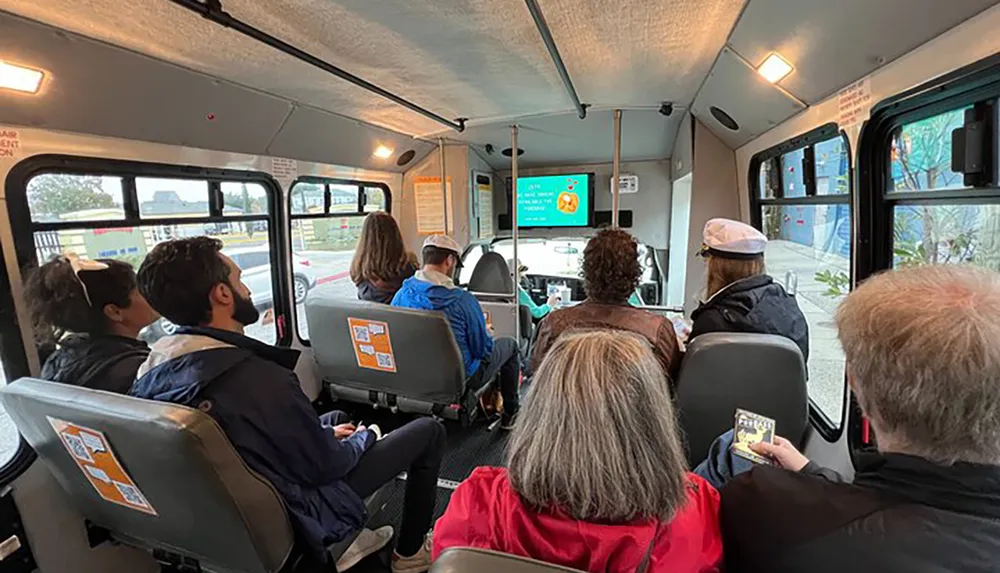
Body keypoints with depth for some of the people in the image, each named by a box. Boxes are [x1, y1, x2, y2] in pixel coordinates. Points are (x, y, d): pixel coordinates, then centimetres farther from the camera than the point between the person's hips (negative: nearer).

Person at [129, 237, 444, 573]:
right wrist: (363, 438, -3)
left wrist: (326, 430, 8)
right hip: (293, 511, -7)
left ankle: (355, 538, 33)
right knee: (428, 431, 0)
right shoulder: (262, 378, -36)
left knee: (337, 416, 29)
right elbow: (324, 465, -23)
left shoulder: (153, 372, -9)